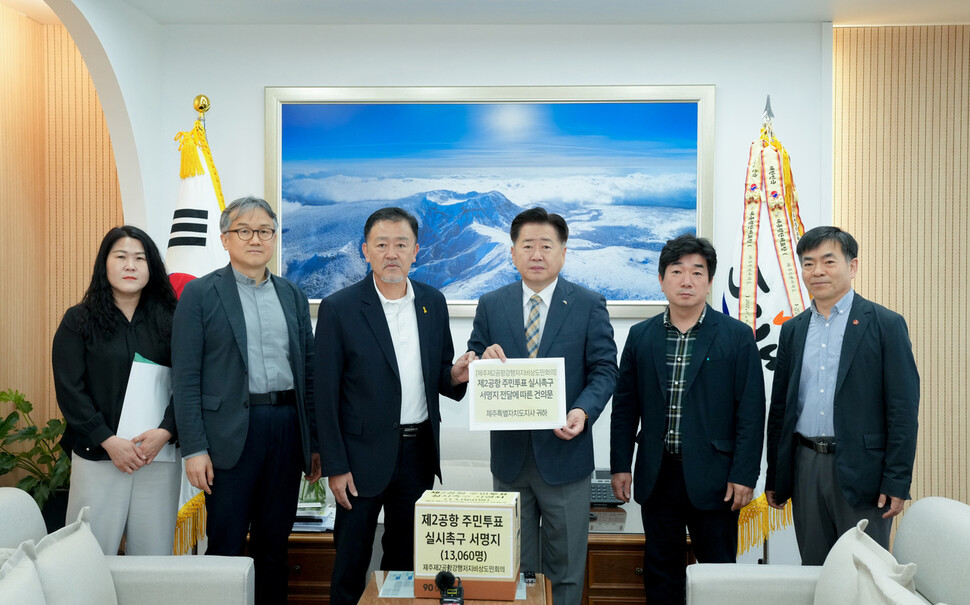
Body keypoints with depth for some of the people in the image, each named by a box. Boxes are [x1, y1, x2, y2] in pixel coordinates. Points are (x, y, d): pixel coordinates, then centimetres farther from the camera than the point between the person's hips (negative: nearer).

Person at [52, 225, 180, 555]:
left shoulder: (168, 320, 7)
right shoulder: (78, 320, 4)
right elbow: (69, 389, -2)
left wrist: (165, 432, -12)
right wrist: (108, 441, -11)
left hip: (161, 454, 1)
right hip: (97, 454, -1)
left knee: (154, 554, 4)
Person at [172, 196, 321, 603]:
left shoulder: (292, 295, 11)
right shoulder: (199, 294, -1)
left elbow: (307, 371, 11)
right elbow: (185, 378, -5)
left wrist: (315, 443, 9)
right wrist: (193, 448, -11)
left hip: (287, 428, 4)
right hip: (231, 431, -4)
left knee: (275, 543, 13)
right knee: (226, 546, 5)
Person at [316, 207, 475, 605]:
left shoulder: (433, 302, 4)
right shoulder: (339, 308, -9)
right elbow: (327, 395, -8)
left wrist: (454, 376, -11)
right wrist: (336, 467, -10)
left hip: (419, 452, 4)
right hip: (364, 454, -4)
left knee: (406, 558, 17)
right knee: (351, 563, 8)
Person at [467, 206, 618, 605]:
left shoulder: (589, 305, -1)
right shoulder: (491, 305, 5)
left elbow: (604, 369, -4)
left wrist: (584, 411, -22)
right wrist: (484, 361, -17)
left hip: (564, 451, -2)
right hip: (510, 454, 2)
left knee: (565, 568, 12)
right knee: (514, 567, 16)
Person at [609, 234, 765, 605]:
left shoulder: (737, 336, -2)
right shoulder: (641, 336, 5)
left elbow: (751, 411, -5)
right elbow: (625, 406, 7)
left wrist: (744, 476, -9)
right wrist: (620, 466, 3)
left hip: (712, 477, -2)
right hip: (656, 475, 3)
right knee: (660, 571, 13)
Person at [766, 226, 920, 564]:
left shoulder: (886, 324, -3)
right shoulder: (793, 329, 10)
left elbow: (903, 408, -7)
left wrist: (897, 482, -12)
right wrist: (774, 477, 11)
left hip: (860, 470, -4)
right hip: (806, 467, 4)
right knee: (813, 571, 13)